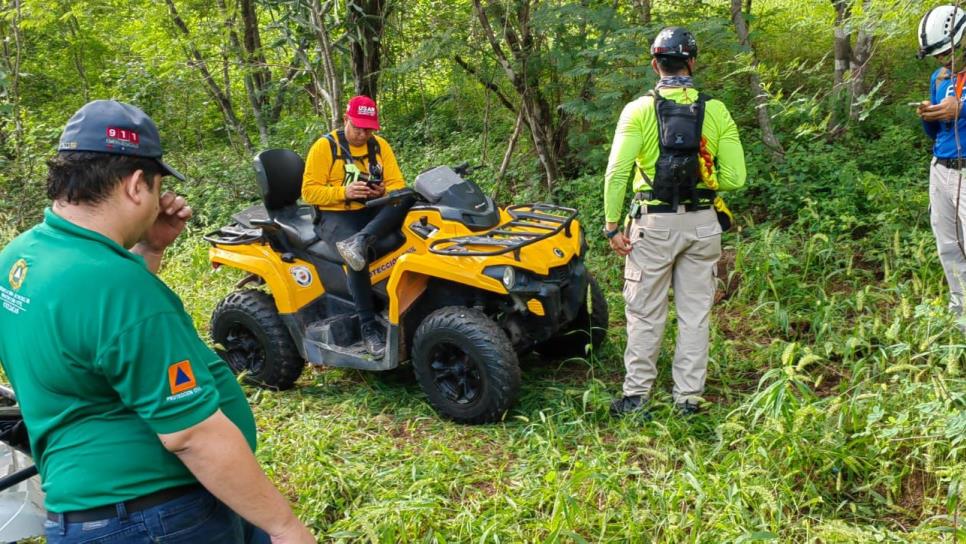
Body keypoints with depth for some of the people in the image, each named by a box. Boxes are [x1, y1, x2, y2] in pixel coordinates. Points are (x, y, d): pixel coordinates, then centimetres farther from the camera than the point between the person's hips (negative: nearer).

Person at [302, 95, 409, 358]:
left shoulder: (379, 145, 10)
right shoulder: (324, 146, -1)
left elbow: (398, 185, 8)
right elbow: (309, 191, -5)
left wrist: (384, 191, -17)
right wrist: (343, 192, -22)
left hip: (375, 213, 4)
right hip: (336, 216, -4)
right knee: (360, 254, -37)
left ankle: (359, 241, -45)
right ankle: (369, 327, -34)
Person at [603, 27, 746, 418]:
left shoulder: (639, 110, -6)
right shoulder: (716, 111, -1)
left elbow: (617, 172, -13)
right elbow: (735, 178, -3)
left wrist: (612, 224, -6)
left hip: (654, 223, -2)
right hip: (702, 224, 2)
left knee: (645, 314, 9)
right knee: (695, 315, 11)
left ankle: (636, 395, 16)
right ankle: (688, 399, 18)